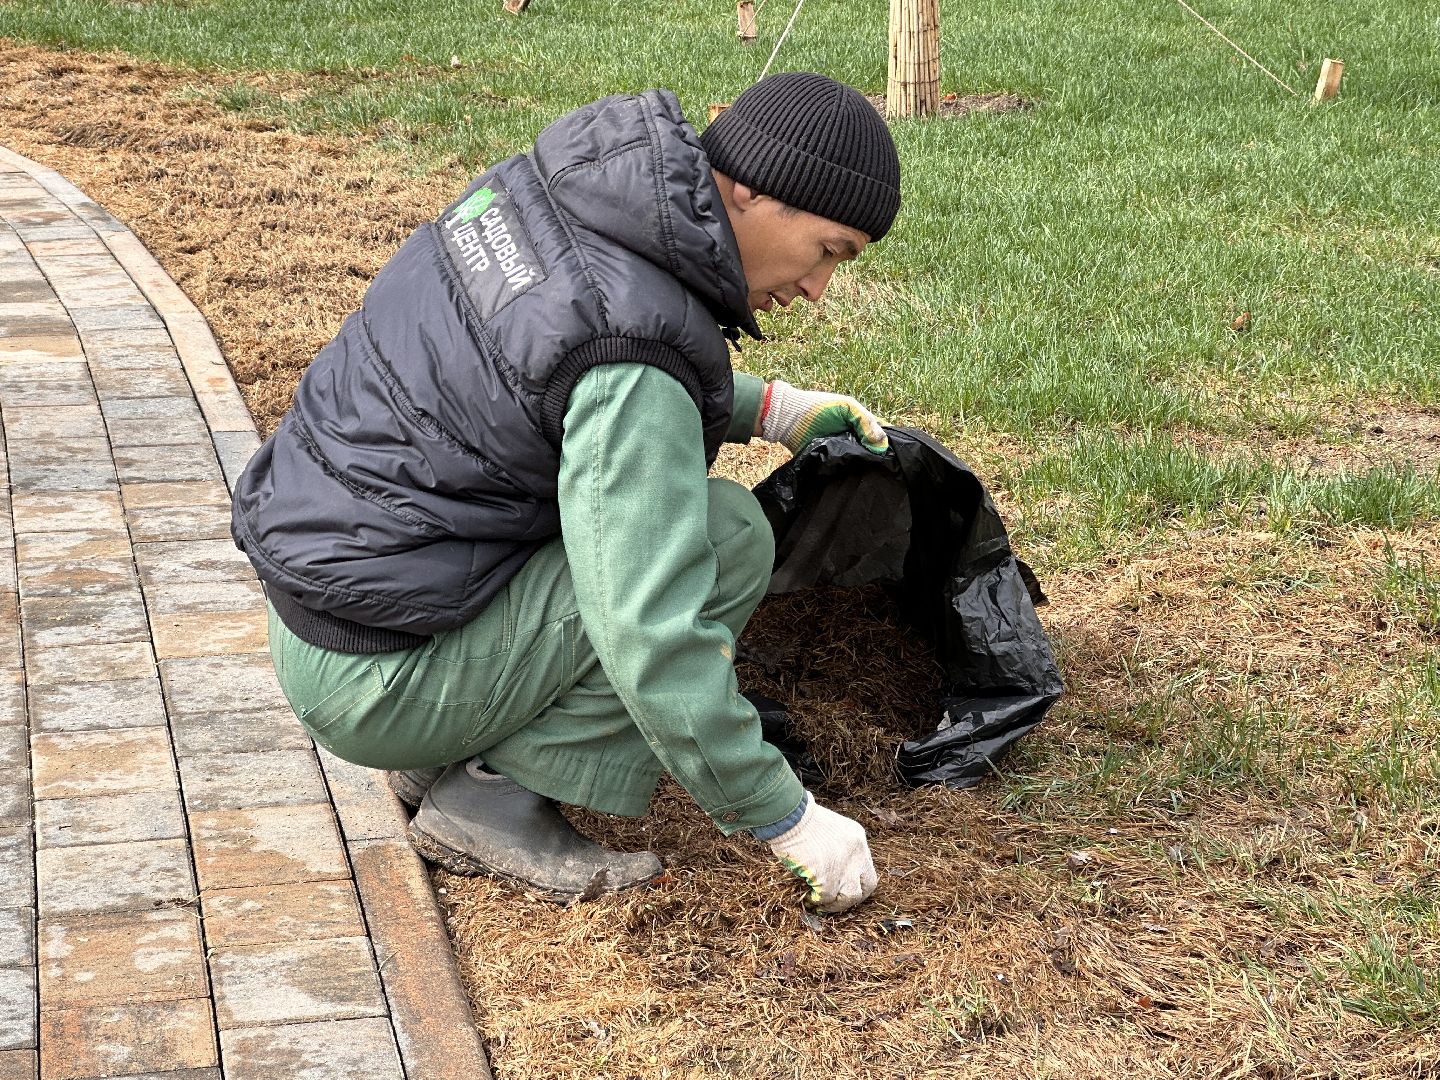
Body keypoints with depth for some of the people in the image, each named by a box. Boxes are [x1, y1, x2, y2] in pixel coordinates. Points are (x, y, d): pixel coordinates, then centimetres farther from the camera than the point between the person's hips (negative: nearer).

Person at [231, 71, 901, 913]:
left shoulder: (563, 182, 0)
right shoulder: (634, 360, -27)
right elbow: (656, 650, -28)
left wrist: (771, 410, 13)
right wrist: (794, 821, -16)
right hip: (376, 680, -9)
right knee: (727, 534, -12)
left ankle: (453, 752, 15)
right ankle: (499, 791, -5)